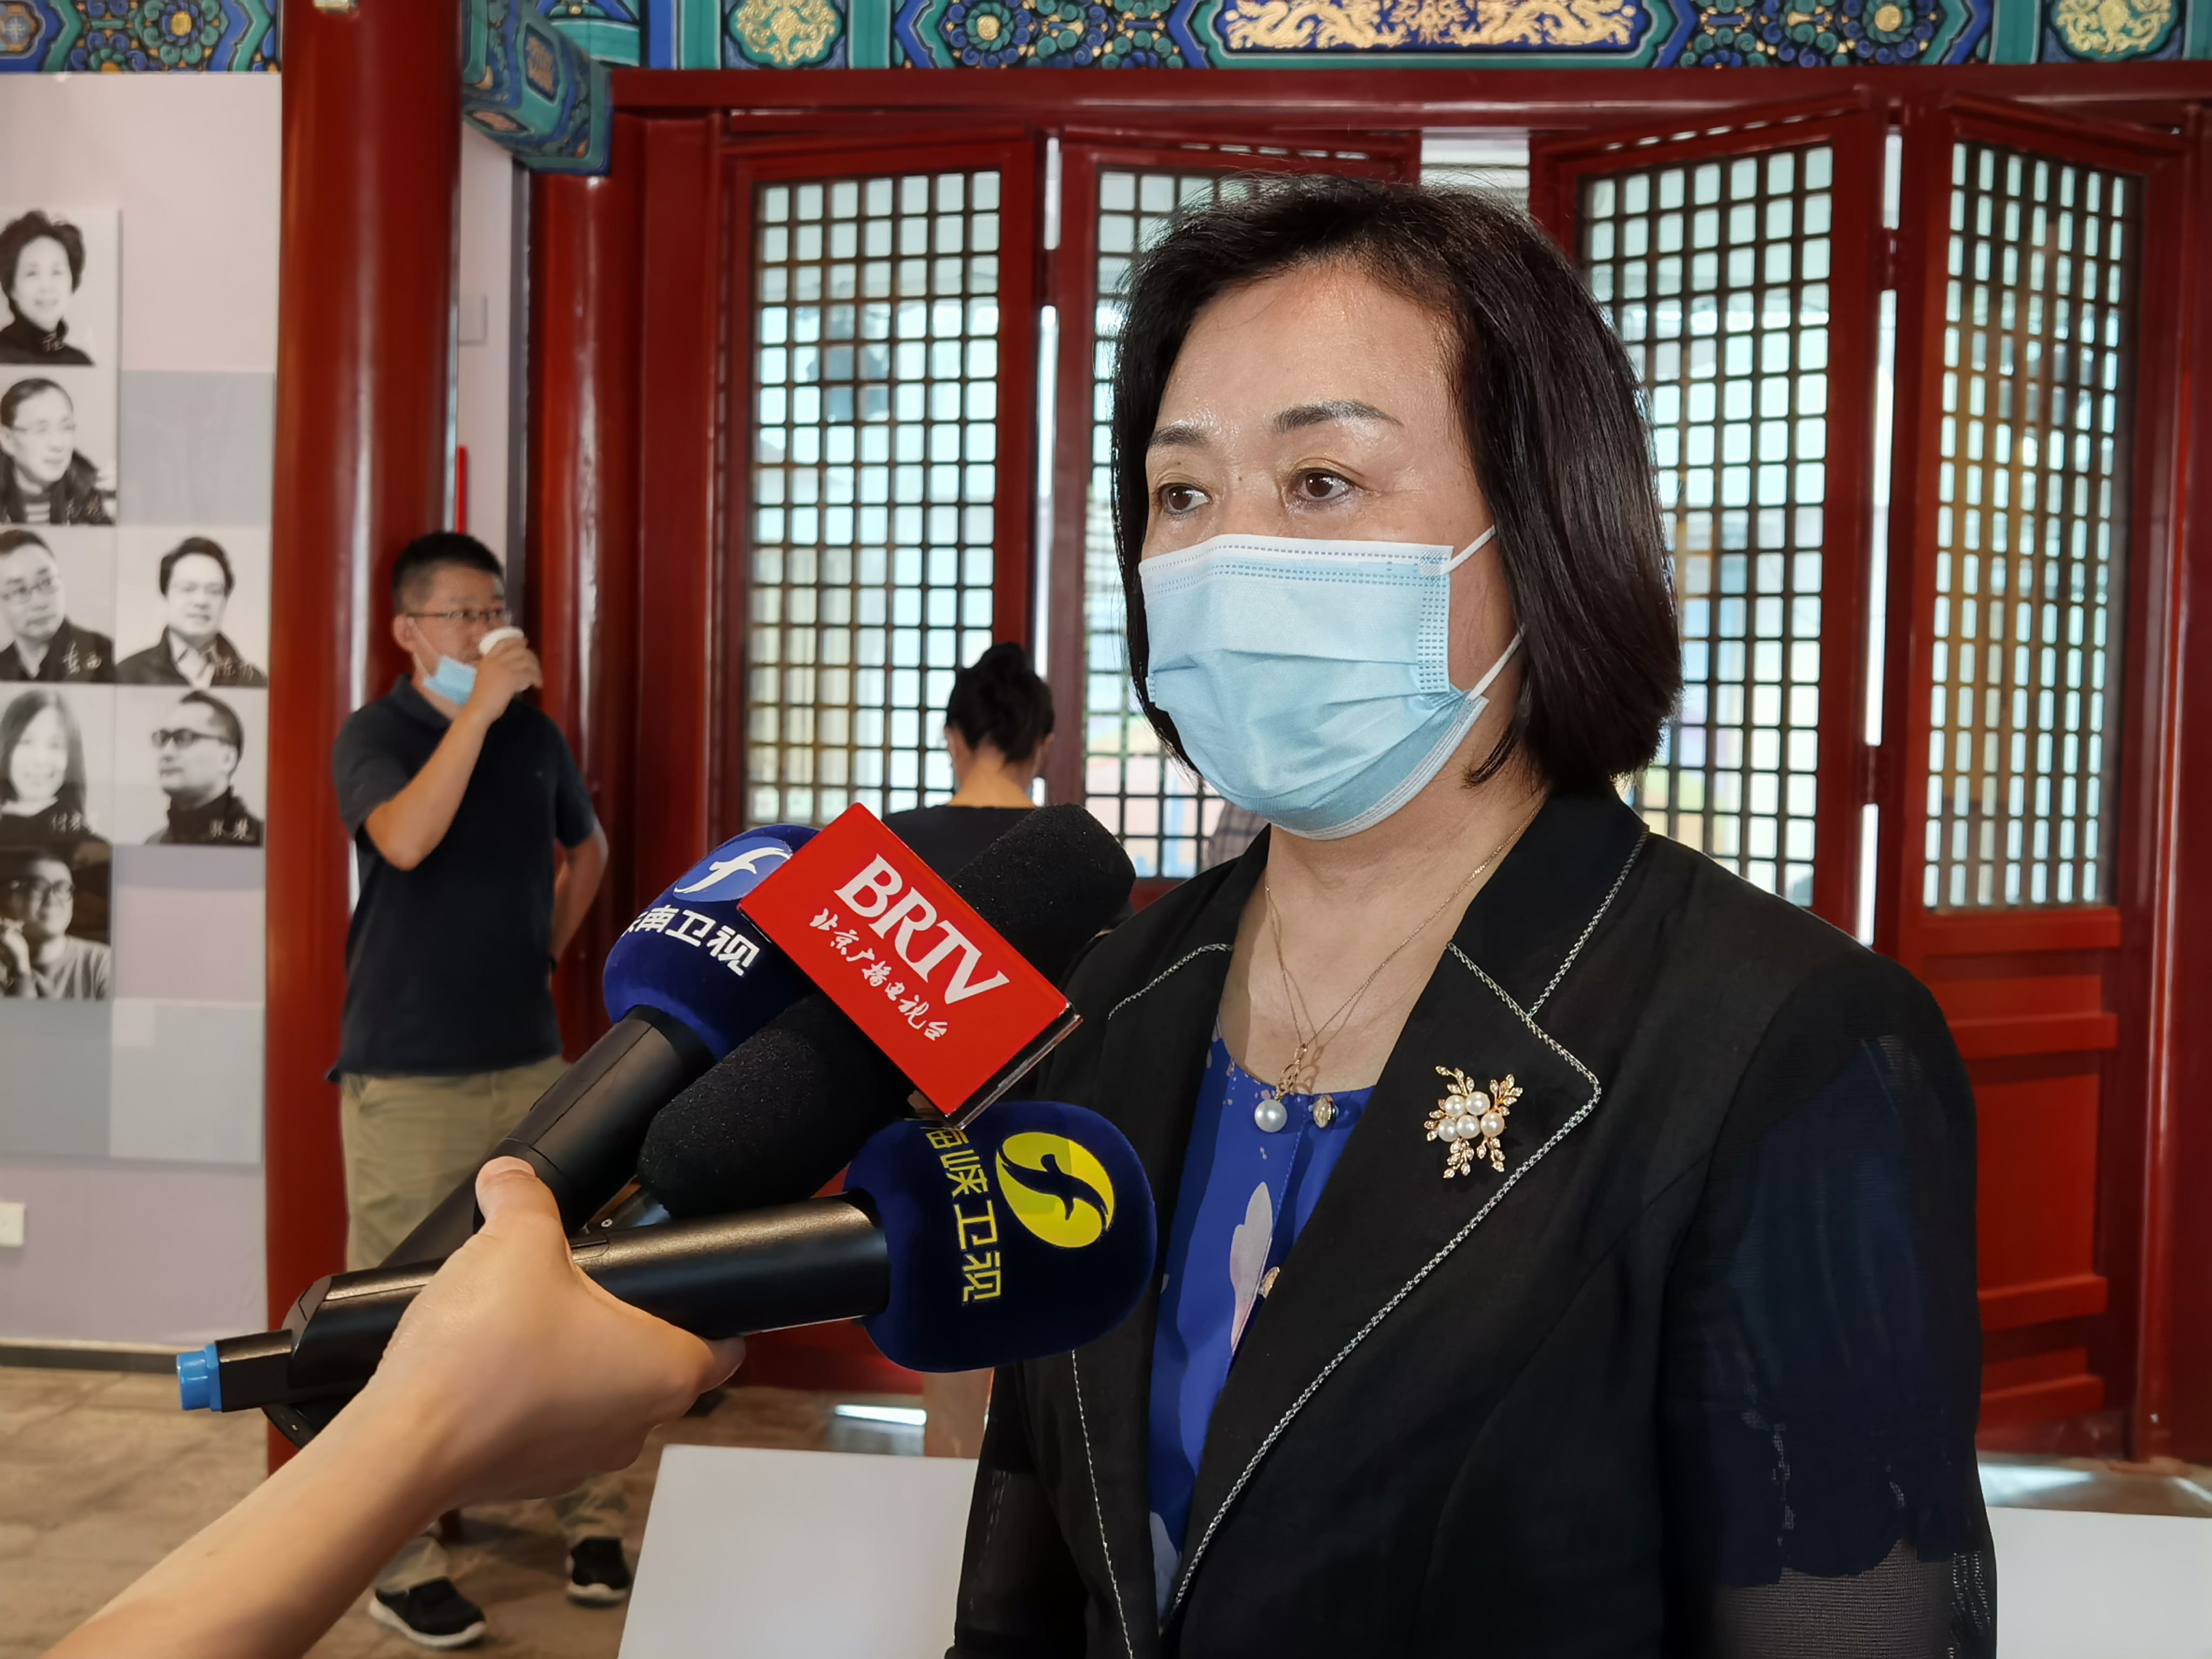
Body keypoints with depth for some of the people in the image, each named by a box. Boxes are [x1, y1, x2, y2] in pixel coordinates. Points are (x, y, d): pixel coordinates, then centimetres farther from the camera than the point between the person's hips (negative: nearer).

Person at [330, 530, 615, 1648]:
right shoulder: (374, 734, -4)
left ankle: (591, 1516, 21)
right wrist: (477, 708, -24)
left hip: (529, 1061, 4)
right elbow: (405, 841, -26)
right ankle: (401, 1563, 12)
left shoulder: (535, 735, 9)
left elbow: (588, 849, 27)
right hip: (405, 1078, -4)